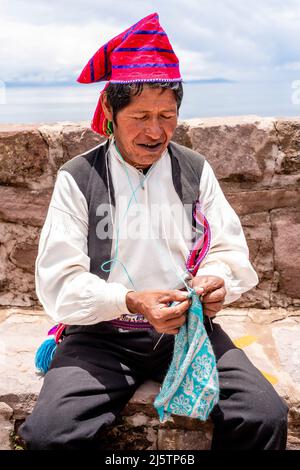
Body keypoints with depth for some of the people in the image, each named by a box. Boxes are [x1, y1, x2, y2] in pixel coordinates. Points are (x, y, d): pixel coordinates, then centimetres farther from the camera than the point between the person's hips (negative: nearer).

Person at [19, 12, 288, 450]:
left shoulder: (196, 170, 7)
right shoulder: (77, 179, -2)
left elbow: (231, 250, 10)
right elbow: (58, 282, -7)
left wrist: (219, 280, -13)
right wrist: (131, 303, -22)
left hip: (188, 326, 2)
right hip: (102, 335, -1)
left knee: (266, 417, -18)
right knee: (48, 432, -25)